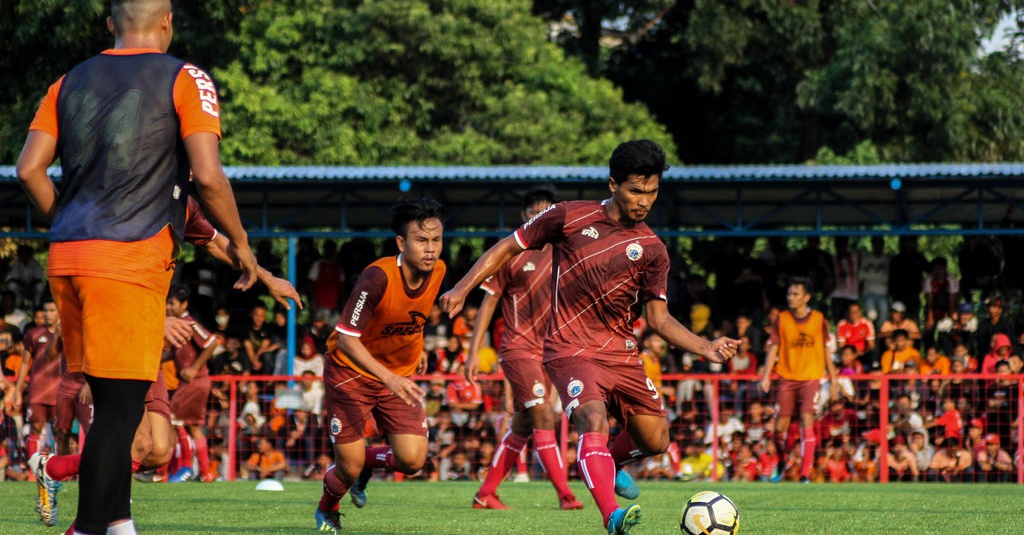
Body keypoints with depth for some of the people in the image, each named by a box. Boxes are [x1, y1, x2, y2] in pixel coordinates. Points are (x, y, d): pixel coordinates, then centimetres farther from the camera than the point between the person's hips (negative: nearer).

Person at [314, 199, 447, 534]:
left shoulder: (437, 271, -11)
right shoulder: (378, 277, -30)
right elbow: (346, 339, -30)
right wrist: (389, 378, -39)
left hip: (399, 375, 5)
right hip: (352, 371, -5)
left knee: (412, 460, -11)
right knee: (350, 468, -5)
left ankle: (366, 462, 25)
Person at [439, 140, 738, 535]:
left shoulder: (651, 249, 4)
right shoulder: (570, 217, -4)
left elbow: (658, 317, 6)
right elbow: (508, 247, 5)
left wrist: (705, 348, -8)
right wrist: (463, 288, -2)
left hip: (622, 354, 5)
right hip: (571, 350, -5)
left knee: (655, 440, 5)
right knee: (594, 420, -30)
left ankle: (609, 464, 40)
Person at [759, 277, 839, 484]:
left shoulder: (819, 320, 2)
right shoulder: (782, 319, 2)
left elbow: (826, 351, 9)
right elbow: (773, 348, 3)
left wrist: (833, 379, 10)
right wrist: (766, 376, -7)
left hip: (810, 378, -1)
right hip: (786, 378, 1)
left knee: (807, 421, -15)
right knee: (781, 426, 2)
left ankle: (805, 474, -14)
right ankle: (780, 465, 29)